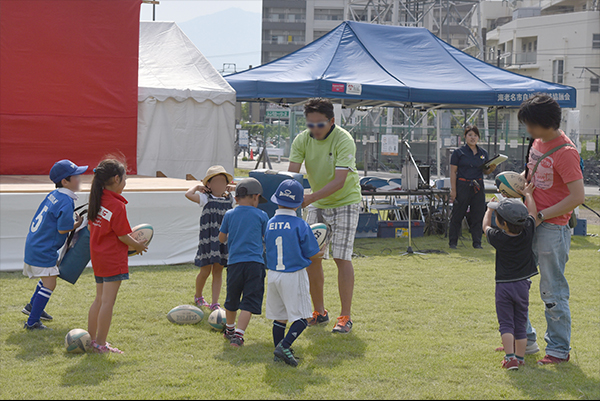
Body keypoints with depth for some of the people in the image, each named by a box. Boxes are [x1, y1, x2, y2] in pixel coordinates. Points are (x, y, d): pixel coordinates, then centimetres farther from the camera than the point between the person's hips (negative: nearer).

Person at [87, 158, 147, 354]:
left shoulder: (96, 200, 6)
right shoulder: (117, 205, -18)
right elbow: (123, 236, -15)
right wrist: (138, 246, 1)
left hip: (97, 255, 9)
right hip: (113, 258, -9)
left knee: (100, 299, 18)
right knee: (108, 301, -4)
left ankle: (91, 338, 23)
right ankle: (100, 343, -2)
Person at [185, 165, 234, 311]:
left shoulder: (229, 199, 9)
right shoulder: (206, 199, -4)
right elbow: (188, 194, -17)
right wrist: (197, 187, -1)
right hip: (208, 239, -4)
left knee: (218, 271, 5)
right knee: (205, 270, 3)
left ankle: (215, 303, 8)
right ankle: (198, 296, 30)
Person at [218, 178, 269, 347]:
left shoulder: (229, 215, 7)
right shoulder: (261, 215, 1)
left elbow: (222, 238, 15)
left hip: (234, 262, 3)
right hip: (255, 263, -3)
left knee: (232, 300, 20)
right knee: (249, 302, -4)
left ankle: (230, 329, 40)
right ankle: (238, 334, -17)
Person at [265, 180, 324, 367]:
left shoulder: (269, 224, 2)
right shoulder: (300, 225, -12)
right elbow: (312, 255, -7)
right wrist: (320, 252, 18)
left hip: (274, 275, 5)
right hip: (295, 276, -5)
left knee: (279, 317, 14)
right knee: (302, 317, 2)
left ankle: (279, 353, 16)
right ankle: (284, 346, -14)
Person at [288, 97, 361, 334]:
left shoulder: (344, 140, -23)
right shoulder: (301, 140, -8)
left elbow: (339, 181, -29)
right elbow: (292, 173, -12)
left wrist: (310, 198, -39)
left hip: (345, 201, -5)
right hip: (317, 205, 5)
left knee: (341, 257, -10)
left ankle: (345, 317, -3)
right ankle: (319, 313, 15)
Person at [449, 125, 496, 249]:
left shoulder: (483, 153, 12)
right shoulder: (458, 152, -2)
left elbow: (485, 171, 18)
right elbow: (453, 172, -5)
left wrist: (491, 169, -5)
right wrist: (453, 190, -11)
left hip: (478, 188, 4)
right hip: (462, 186, -4)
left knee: (477, 215, 5)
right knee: (457, 215, 0)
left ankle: (477, 242, 13)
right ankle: (453, 242, 9)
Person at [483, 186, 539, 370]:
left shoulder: (498, 238, -13)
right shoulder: (527, 233, -9)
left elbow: (486, 226, 9)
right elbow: (532, 213, 9)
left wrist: (489, 210, 26)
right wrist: (528, 194, 23)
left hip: (503, 286, -2)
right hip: (522, 285, 3)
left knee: (506, 324, 0)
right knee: (520, 324, 12)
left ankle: (510, 357, -13)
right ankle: (520, 357, 14)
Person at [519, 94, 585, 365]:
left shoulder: (565, 152, -19)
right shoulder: (538, 142, 8)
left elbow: (578, 196, -22)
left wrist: (541, 215, -20)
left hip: (552, 228, -9)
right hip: (529, 223, 9)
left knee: (553, 291, -2)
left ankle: (559, 349, 10)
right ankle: (524, 337, 28)